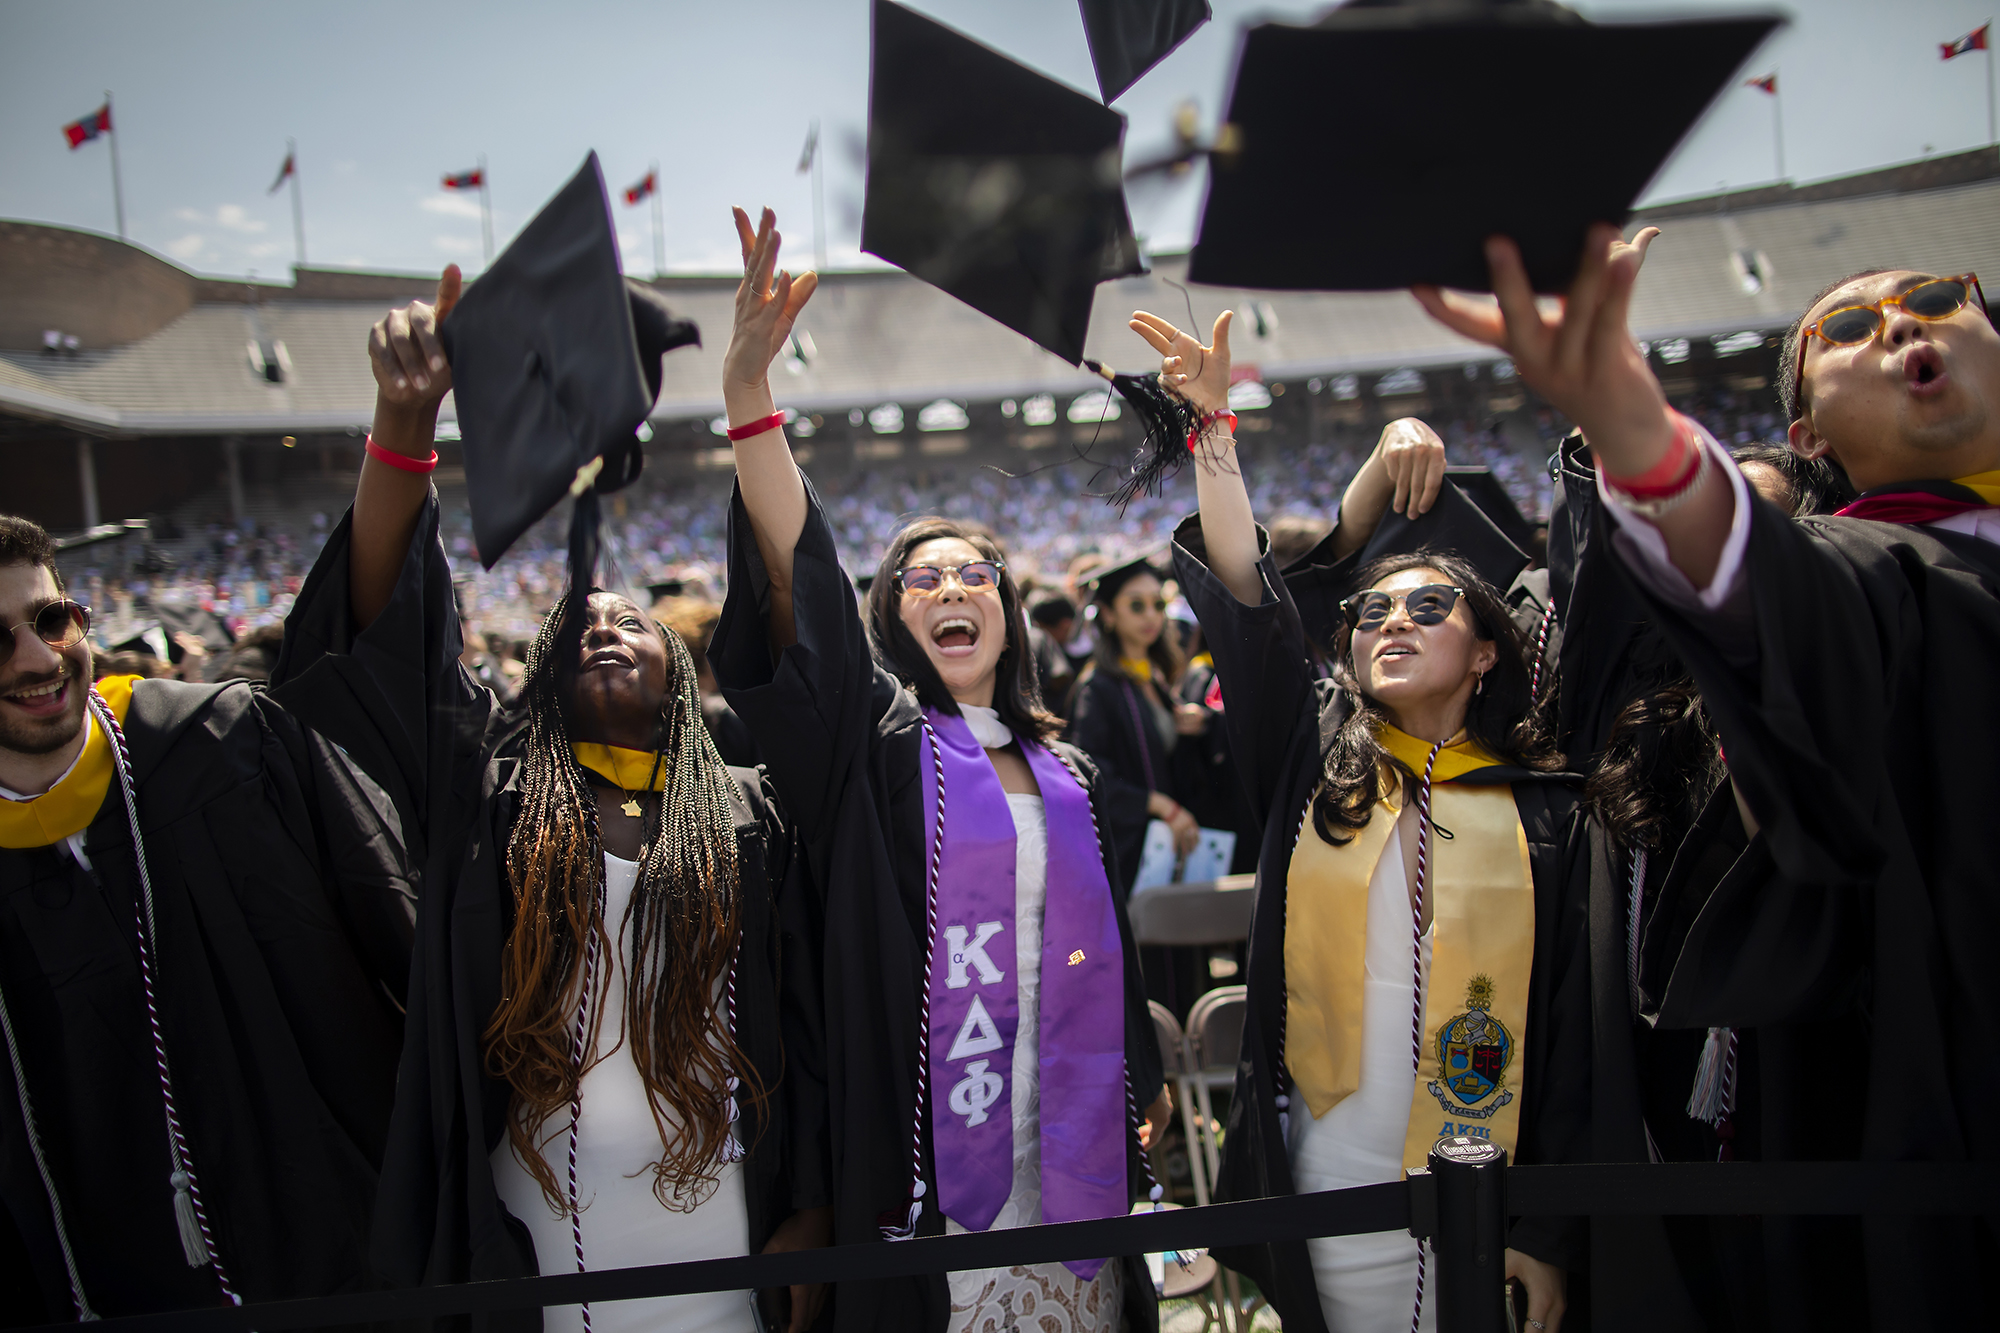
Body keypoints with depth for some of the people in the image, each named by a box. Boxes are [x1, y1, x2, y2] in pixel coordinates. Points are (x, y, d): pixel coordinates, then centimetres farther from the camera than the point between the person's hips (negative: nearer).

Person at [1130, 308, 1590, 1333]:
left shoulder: (1546, 814, 0)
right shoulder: (1315, 763, 3)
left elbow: (1574, 1028, -1)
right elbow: (1249, 605, -9)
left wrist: (1550, 1234, -5)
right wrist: (1213, 425, -16)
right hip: (1329, 1196, 1)